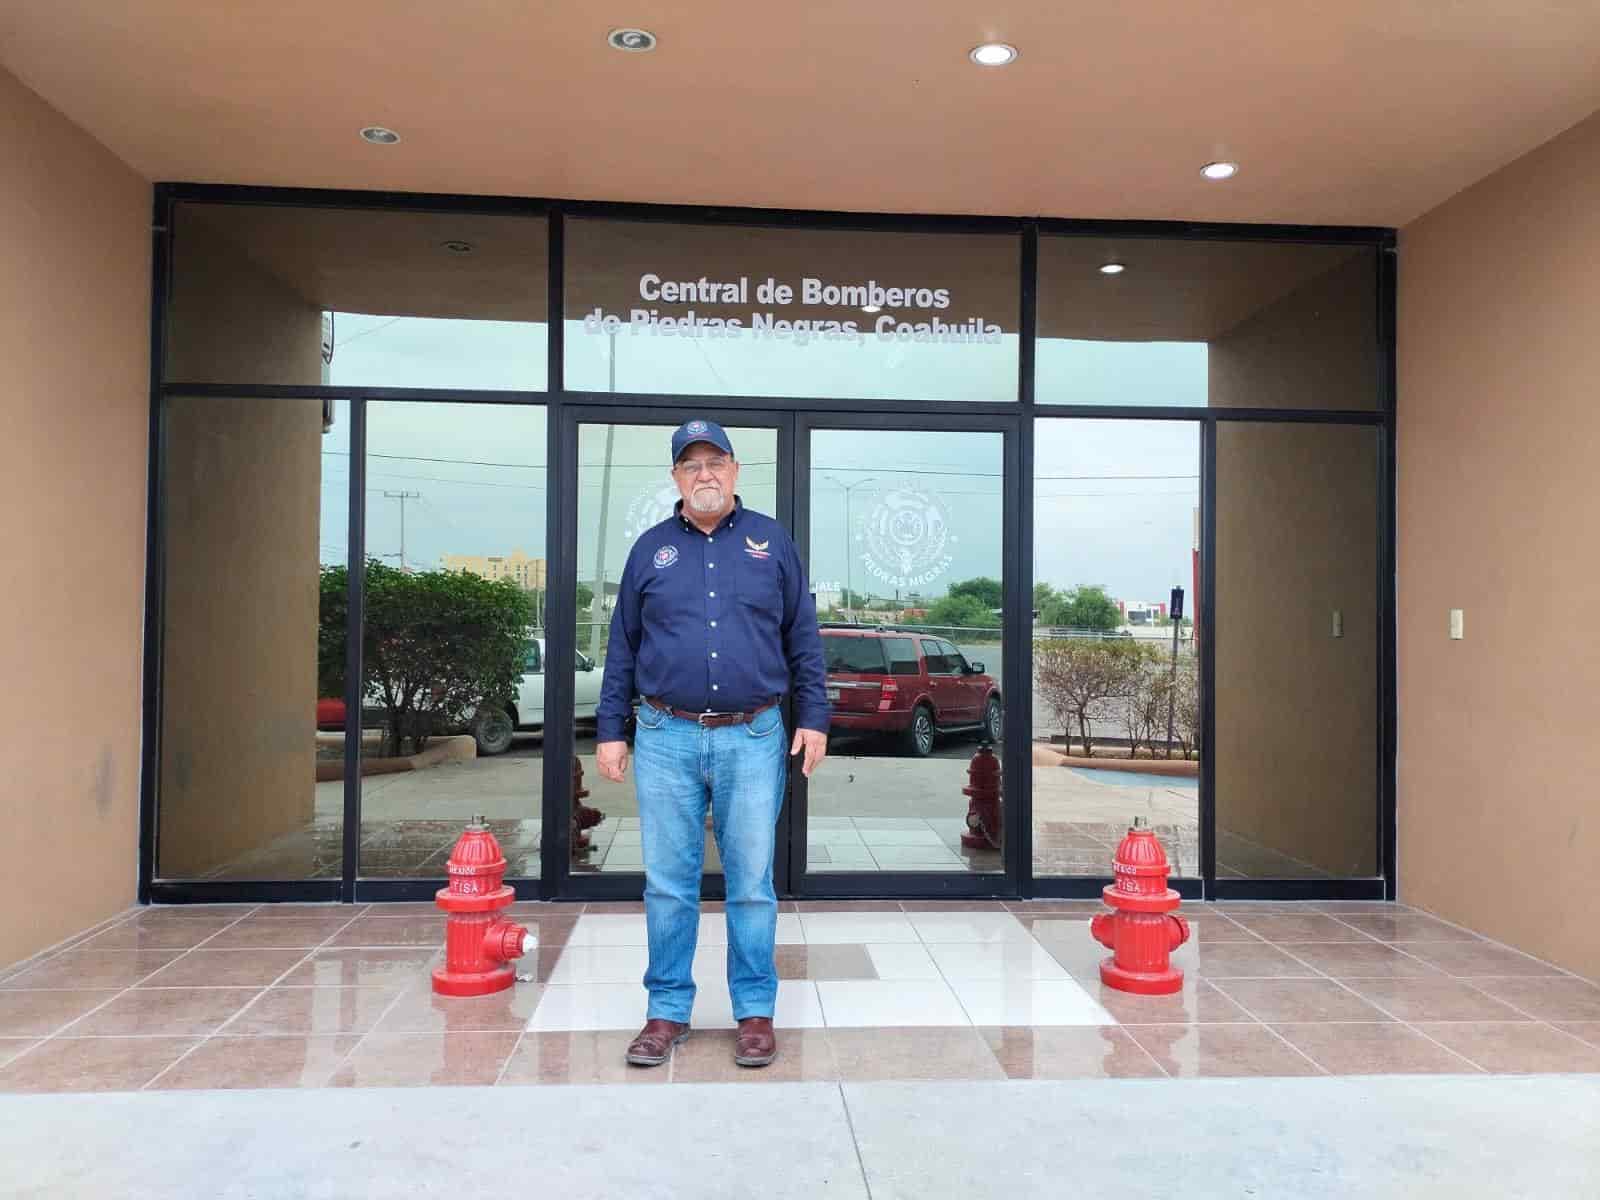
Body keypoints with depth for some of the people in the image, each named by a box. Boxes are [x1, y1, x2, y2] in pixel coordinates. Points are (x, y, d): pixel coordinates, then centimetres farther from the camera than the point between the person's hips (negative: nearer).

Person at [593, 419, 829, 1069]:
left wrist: (813, 717, 1)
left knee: (752, 884, 5)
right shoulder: (651, 548, 9)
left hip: (753, 738, -1)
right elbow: (622, 646, 11)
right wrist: (610, 729, 7)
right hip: (666, 739, 1)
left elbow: (803, 638, 8)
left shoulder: (771, 541, 7)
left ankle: (756, 1012, 19)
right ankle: (667, 1010, 21)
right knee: (668, 885, 7)